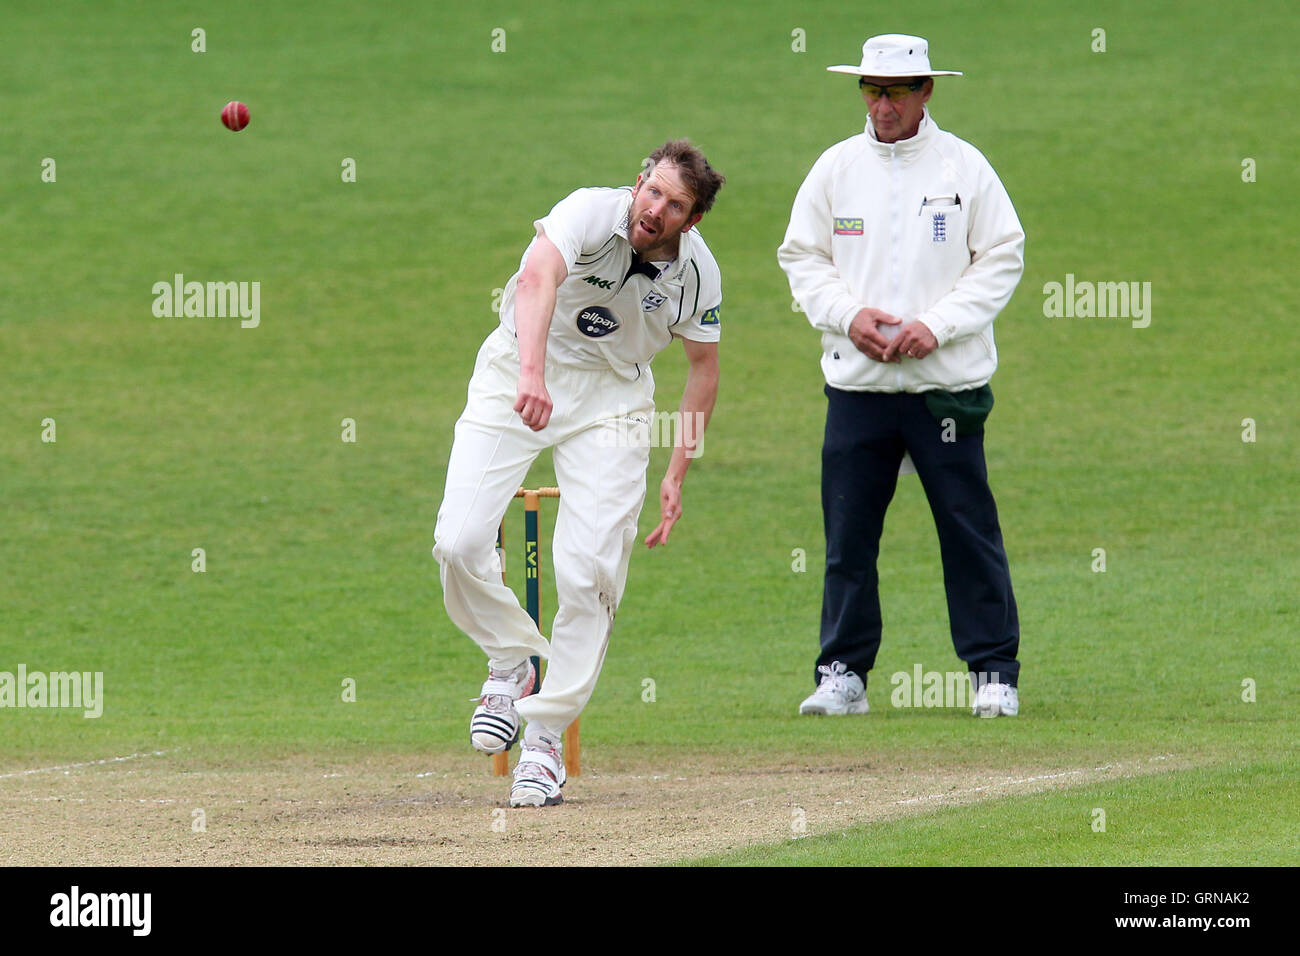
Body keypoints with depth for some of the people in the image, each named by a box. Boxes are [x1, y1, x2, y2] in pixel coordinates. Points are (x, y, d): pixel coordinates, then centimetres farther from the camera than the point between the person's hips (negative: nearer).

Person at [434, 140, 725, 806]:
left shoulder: (697, 273, -10)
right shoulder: (593, 214, -25)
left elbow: (703, 365, 6)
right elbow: (537, 279, -44)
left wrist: (677, 473, 2)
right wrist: (532, 374, -62)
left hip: (610, 400, 2)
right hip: (515, 375, -2)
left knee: (590, 568, -12)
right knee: (459, 543, -15)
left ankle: (545, 733, 1)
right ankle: (512, 662, 13)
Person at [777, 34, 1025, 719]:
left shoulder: (964, 167, 1)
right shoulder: (836, 167, 7)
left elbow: (1002, 259, 0)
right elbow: (801, 257, 10)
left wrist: (936, 326, -11)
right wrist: (848, 314, -8)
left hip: (947, 382, -2)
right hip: (857, 381, 2)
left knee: (969, 529, -2)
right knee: (847, 533, 2)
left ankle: (994, 673, 4)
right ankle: (843, 674, 10)